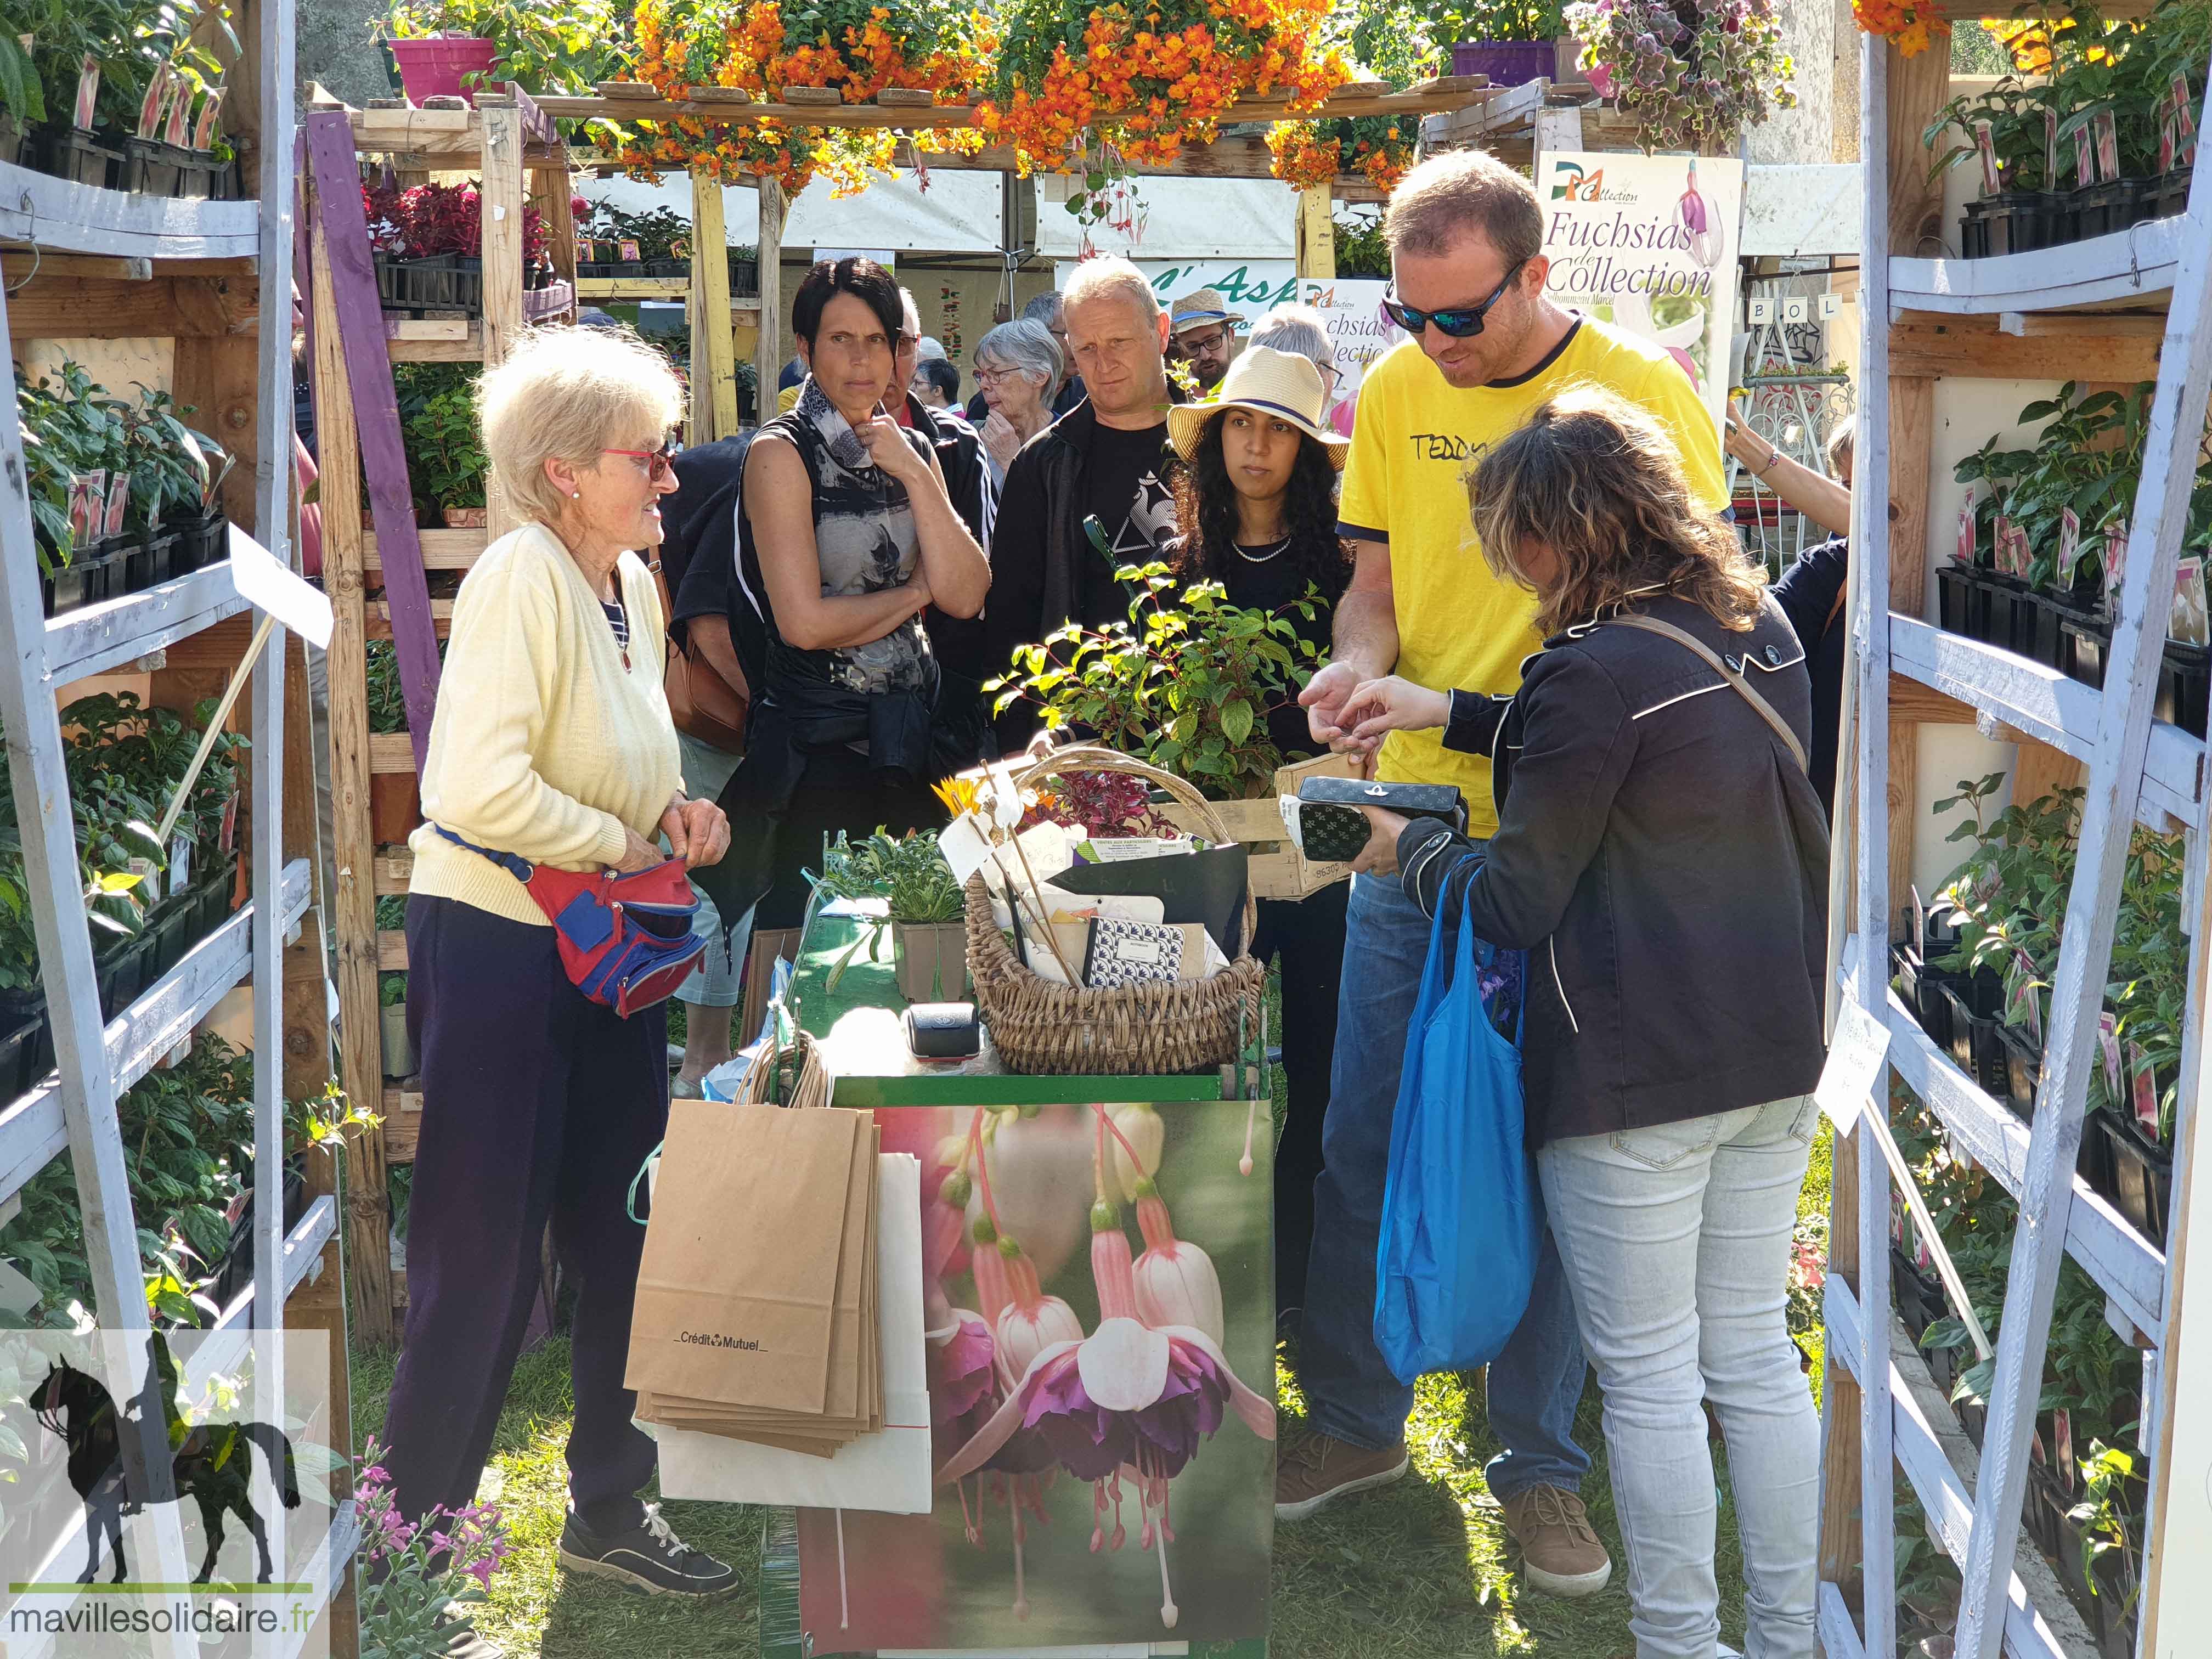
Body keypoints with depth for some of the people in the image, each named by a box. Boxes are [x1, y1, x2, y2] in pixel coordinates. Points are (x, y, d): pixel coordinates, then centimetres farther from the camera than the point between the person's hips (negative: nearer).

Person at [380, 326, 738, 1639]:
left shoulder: (635, 584, 7)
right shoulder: (521, 576, -19)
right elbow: (480, 789, -31)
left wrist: (678, 809, 1)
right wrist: (626, 844, -17)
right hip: (494, 943, -8)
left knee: (622, 1236, 16)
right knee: (486, 1257, 2)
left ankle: (610, 1510, 32)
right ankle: (412, 1518, 21)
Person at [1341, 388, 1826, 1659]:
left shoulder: (1595, 671, -18)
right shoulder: (1761, 626, 6)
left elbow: (1512, 905, -12)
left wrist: (1410, 845, 7)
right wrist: (1450, 714, 21)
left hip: (1637, 1075, -8)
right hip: (1781, 1050, 8)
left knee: (1649, 1374, 5)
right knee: (1755, 1353, 17)